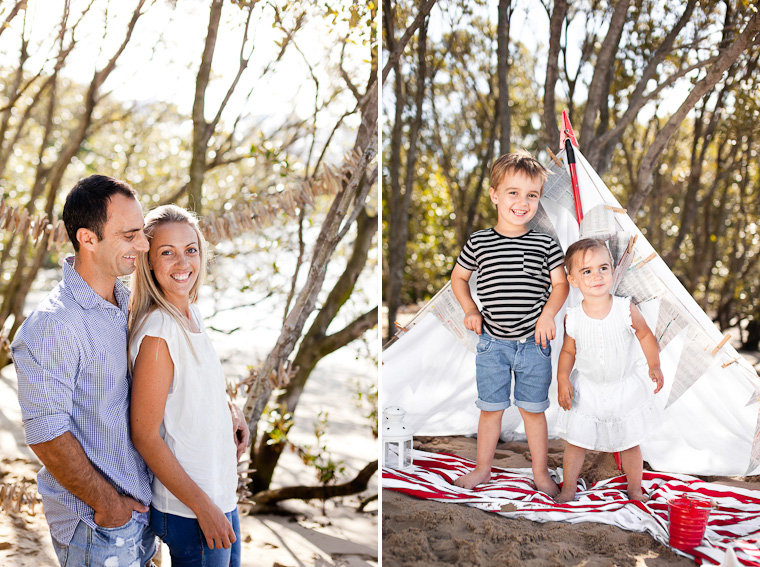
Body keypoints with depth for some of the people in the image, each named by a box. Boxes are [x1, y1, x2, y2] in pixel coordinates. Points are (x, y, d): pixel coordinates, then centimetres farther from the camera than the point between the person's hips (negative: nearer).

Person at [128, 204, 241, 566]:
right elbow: (145, 435, -20)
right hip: (188, 510, -8)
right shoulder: (158, 332, -21)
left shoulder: (192, 314, 4)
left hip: (220, 494, 8)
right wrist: (203, 507, -18)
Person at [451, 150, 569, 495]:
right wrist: (470, 310, -1)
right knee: (490, 408, 12)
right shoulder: (478, 243, -3)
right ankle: (483, 468, 30)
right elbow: (458, 278, 11)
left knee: (533, 410, 10)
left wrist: (548, 313, -17)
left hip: (534, 342, -1)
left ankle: (541, 473, 25)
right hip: (493, 343, 1)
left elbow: (561, 284, -1)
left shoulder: (545, 245, -4)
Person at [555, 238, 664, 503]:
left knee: (630, 442, 14)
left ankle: (635, 491, 35)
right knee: (575, 441, 8)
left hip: (625, 387, 0)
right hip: (586, 389, 0)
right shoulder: (573, 318, -16)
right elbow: (568, 352, -2)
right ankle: (568, 489, 28)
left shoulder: (626, 310, -19)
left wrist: (654, 366, 4)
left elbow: (645, 335, -1)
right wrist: (562, 379, -13)